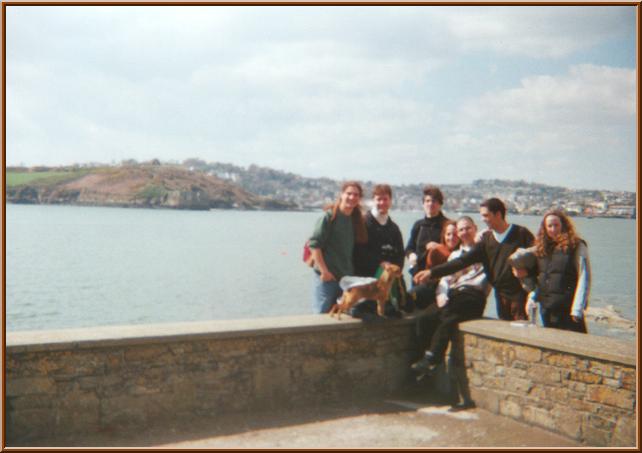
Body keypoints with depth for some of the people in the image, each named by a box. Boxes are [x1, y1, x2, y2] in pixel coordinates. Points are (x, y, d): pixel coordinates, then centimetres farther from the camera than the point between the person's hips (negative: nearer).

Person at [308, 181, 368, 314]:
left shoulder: (356, 220, 11)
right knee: (323, 313, -3)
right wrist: (324, 271, -16)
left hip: (347, 277, 6)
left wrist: (352, 273, 8)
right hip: (326, 277, -6)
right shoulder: (330, 216, -8)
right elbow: (314, 244, -13)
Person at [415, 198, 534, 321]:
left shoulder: (521, 234, -3)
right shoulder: (486, 239, 8)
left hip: (521, 293, -4)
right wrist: (432, 272, -6)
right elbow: (463, 261, 2)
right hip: (501, 295, 5)